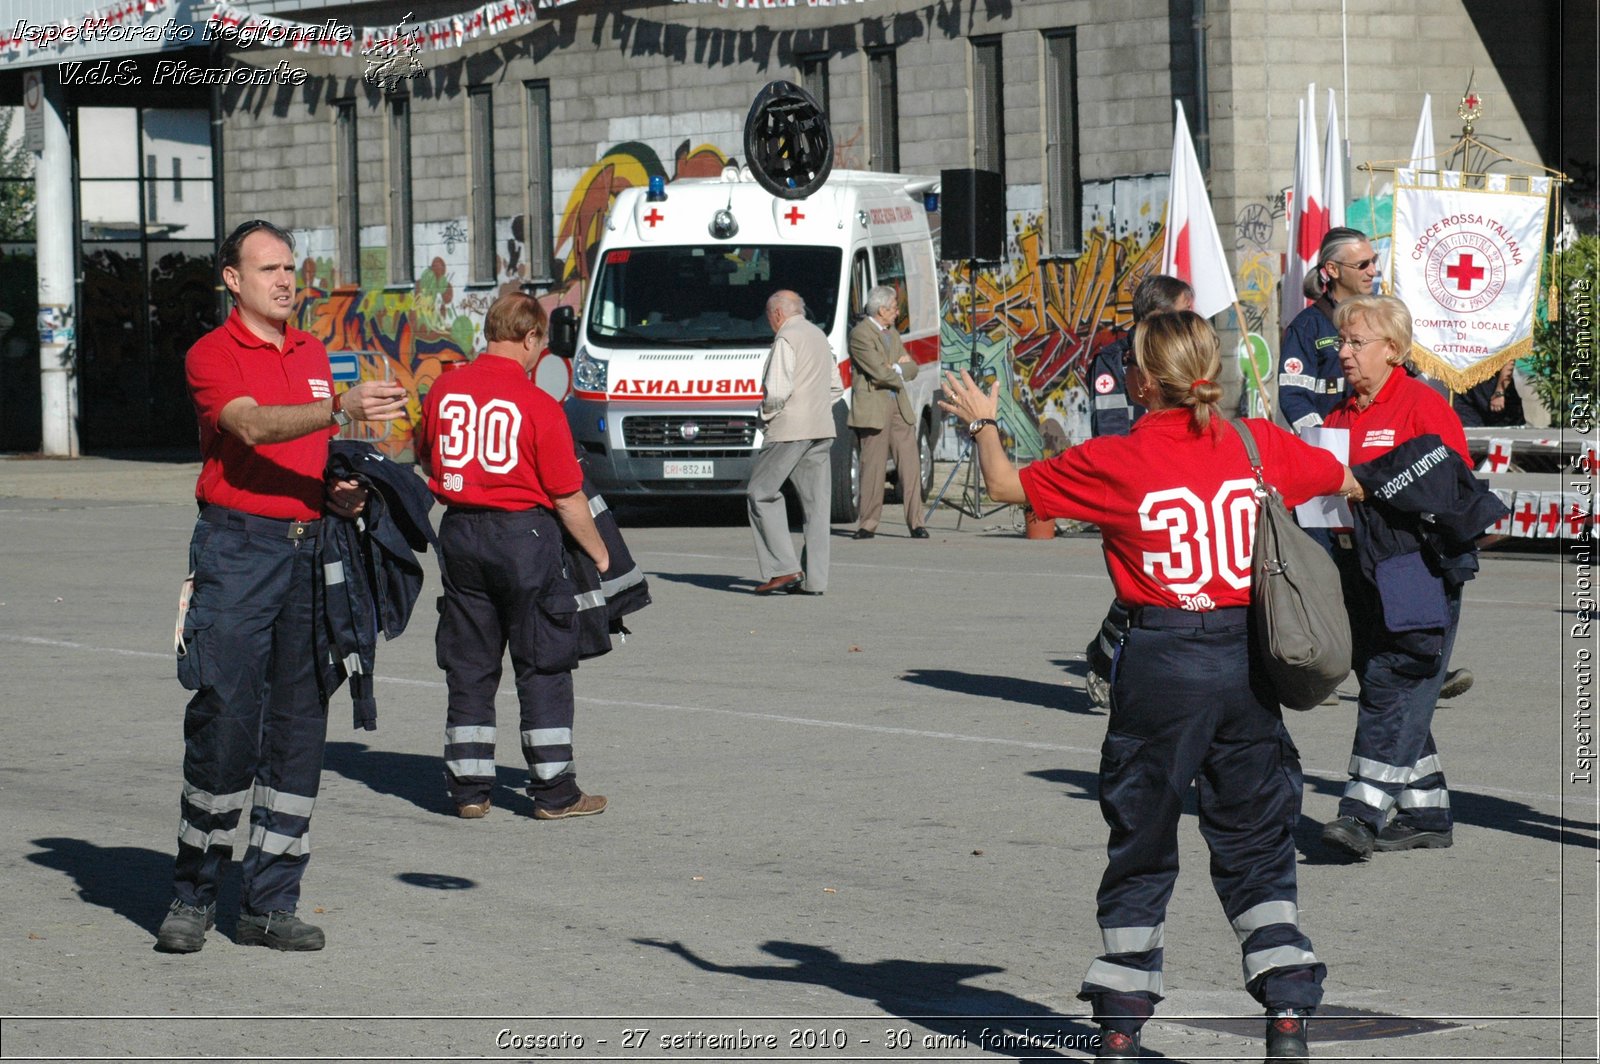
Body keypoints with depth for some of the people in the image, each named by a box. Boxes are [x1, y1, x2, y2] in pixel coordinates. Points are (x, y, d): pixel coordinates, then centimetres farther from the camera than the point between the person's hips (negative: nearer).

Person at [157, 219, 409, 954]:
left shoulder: (312, 354, 17)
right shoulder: (211, 355, -3)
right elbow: (253, 426, -21)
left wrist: (343, 489, 5)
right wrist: (340, 410, -34)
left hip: (310, 548, 6)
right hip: (237, 546, -6)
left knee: (299, 726, 3)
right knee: (224, 719, -8)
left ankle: (270, 904, 8)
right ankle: (192, 898, 5)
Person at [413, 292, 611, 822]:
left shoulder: (443, 391, 0)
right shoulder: (538, 405, -14)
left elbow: (424, 460, 15)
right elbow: (567, 497, -10)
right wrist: (598, 552, 3)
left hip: (459, 533, 5)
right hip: (523, 531, -5)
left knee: (469, 665, 12)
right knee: (543, 667, 5)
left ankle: (469, 789, 13)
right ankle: (554, 791, 7)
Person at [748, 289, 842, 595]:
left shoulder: (787, 338, -9)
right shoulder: (819, 337, 18)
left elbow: (777, 390, -19)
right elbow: (836, 387, 25)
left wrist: (767, 412, -2)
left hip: (791, 429, -8)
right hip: (822, 429, 8)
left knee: (761, 493, 0)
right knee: (816, 502, 5)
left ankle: (783, 568, -9)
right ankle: (815, 579, 4)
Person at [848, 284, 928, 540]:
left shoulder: (893, 334, 20)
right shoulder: (860, 334, -9)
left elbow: (912, 368, 16)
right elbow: (880, 372, -16)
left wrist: (895, 369, -4)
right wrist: (900, 371, 2)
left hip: (900, 406, 7)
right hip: (873, 408, -7)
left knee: (910, 465, 1)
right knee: (873, 468, -4)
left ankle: (915, 522, 2)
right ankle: (868, 525, 2)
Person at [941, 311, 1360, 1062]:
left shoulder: (1113, 462, -9)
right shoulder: (1257, 445, 0)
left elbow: (1006, 486, 3)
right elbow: (1344, 480, 18)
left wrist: (983, 422, 21)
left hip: (1159, 663, -2)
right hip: (1246, 660, 2)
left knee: (1141, 848, 10)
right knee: (1255, 845, 10)